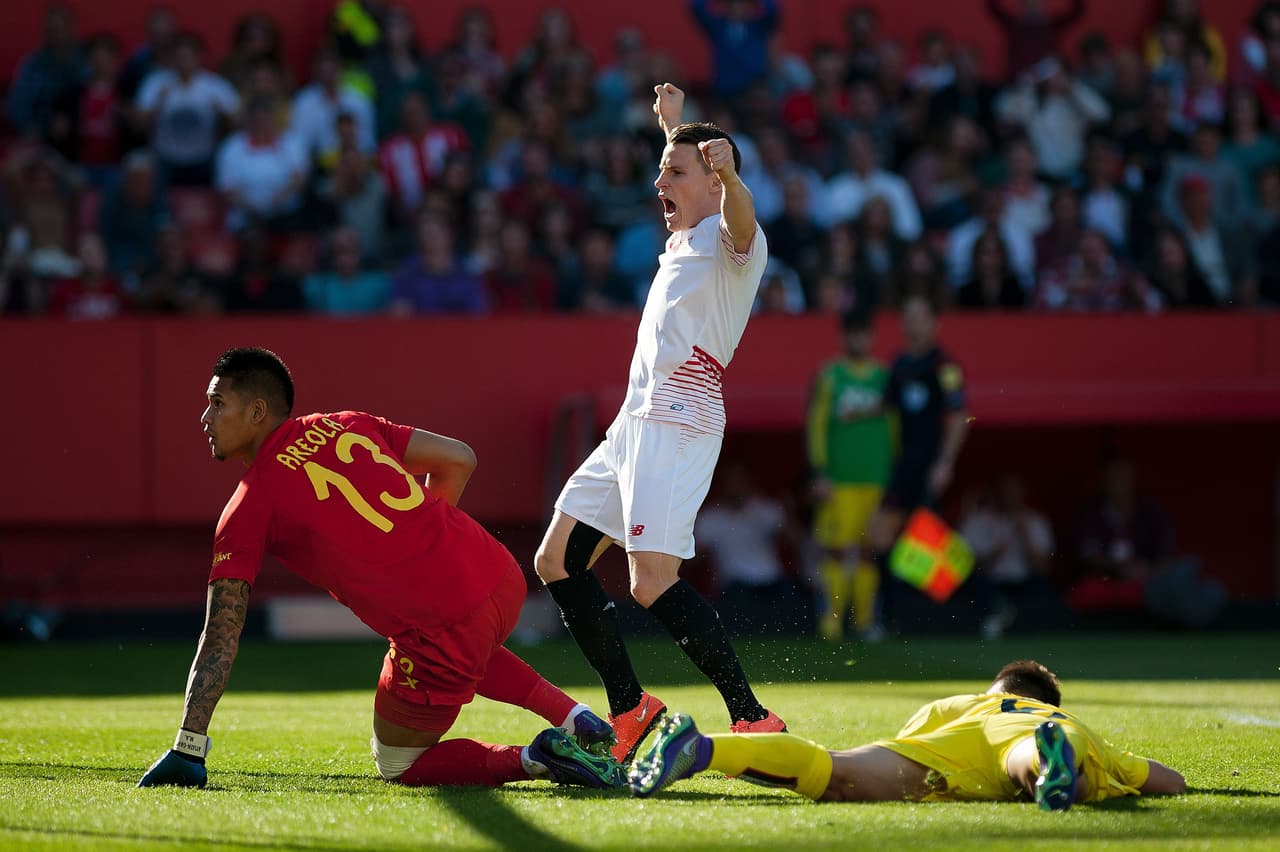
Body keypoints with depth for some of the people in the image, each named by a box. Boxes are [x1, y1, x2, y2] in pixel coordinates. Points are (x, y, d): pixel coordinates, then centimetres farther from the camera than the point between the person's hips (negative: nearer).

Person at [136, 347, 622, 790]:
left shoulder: (249, 507, -2)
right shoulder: (343, 425, 13)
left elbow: (221, 638, -6)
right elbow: (459, 459, 16)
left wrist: (186, 752, -5)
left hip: (444, 634, -7)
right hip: (500, 576, 7)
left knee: (398, 765, 18)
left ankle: (535, 760, -3)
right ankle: (575, 719, 23)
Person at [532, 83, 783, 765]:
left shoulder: (729, 239, -6)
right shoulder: (683, 241, 22)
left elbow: (738, 221, -33)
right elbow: (685, 188, 48)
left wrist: (729, 174, -53)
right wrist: (674, 125, 56)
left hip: (678, 419, -10)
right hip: (637, 420, 10)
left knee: (653, 583, -22)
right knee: (556, 562, 10)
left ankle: (753, 720, -22)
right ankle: (628, 710, 16)